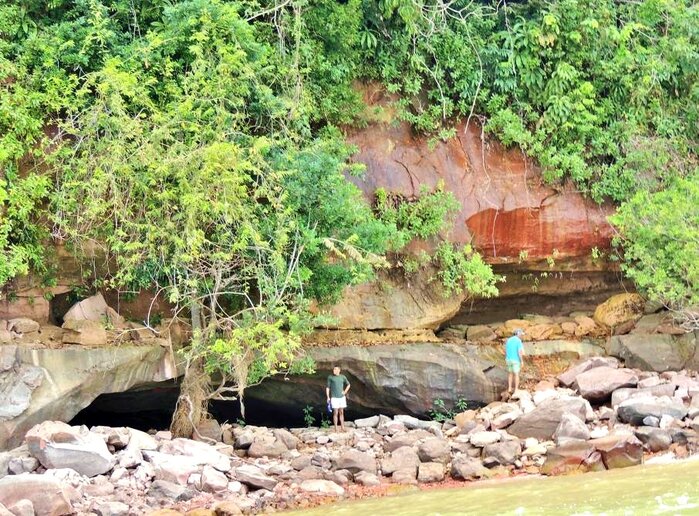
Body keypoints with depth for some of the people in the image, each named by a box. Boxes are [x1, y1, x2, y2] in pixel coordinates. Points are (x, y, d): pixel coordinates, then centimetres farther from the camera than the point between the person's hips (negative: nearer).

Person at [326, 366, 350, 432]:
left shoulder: (343, 377, 4)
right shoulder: (330, 377, -4)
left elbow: (348, 385, 18)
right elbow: (327, 387, -2)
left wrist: (345, 392, 4)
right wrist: (328, 397, -9)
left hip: (342, 397, 3)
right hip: (334, 397, -3)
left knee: (341, 412, 8)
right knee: (335, 413, -3)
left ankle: (343, 428, 13)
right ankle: (336, 429, 3)